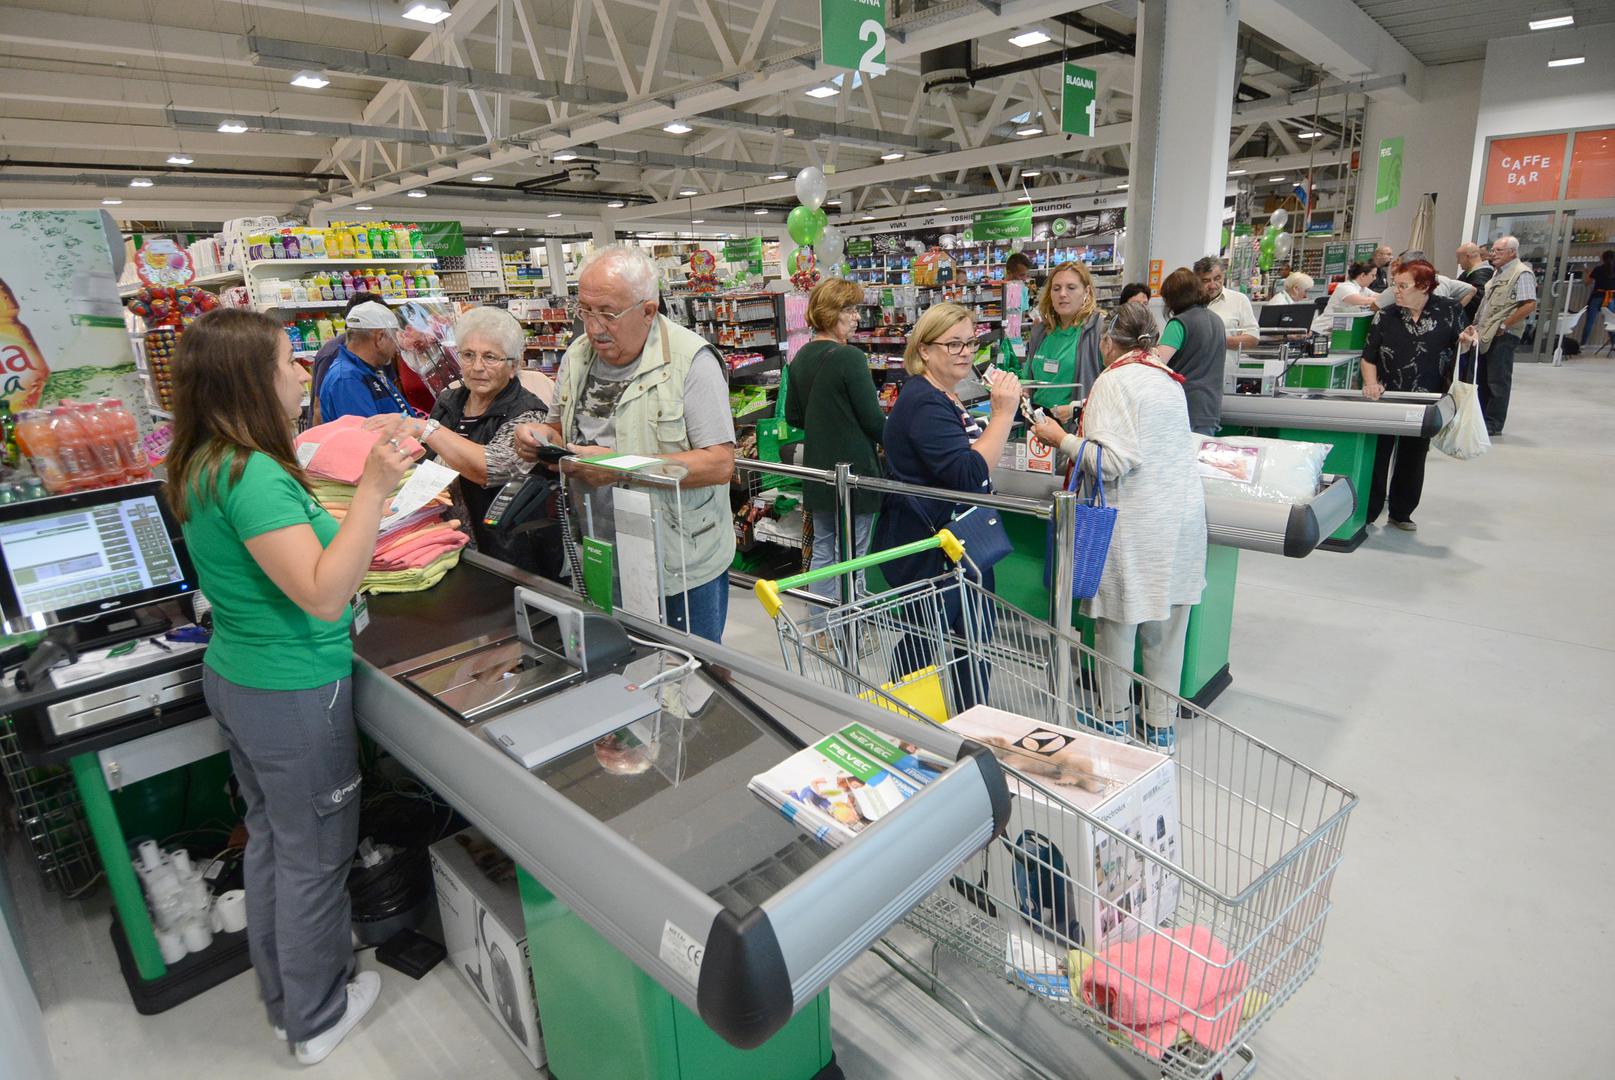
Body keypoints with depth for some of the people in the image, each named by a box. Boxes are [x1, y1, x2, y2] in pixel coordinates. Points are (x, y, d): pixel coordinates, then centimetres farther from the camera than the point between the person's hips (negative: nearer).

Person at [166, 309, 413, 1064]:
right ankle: (317, 1019, 31)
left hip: (234, 676, 9)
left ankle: (282, 992, 44)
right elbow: (324, 597, -31)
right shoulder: (252, 473, -27)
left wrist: (357, 509, 15)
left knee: (270, 838, 23)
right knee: (314, 856, 10)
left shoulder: (203, 464, 3)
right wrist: (373, 490, -34)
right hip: (293, 694, -9)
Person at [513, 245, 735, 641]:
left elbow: (720, 464, -21)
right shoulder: (577, 356, 6)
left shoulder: (690, 360, -15)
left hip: (683, 568, -5)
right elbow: (564, 430, 20)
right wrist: (540, 436, -5)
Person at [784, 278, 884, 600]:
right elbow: (873, 420, -15)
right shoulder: (850, 357, -17)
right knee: (852, 555, 3)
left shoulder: (801, 358, 6)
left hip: (818, 470, 7)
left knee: (822, 550, 15)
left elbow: (793, 416, 14)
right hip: (854, 469, -7)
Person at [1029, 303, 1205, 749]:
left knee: (1119, 617, 7)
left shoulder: (1115, 381, -11)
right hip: (1182, 515, 7)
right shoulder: (1168, 378, 13)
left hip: (1135, 522, -7)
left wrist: (1061, 439, -9)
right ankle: (1162, 724, 25)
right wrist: (1085, 421, 30)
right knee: (1166, 623, 13)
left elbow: (1113, 461, -21)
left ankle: (1115, 718, 21)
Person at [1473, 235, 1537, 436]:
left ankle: (1493, 425, 1)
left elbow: (1530, 305, -18)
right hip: (1485, 335, 9)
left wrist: (1504, 325, -17)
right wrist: (1478, 325, 14)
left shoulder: (1521, 273, -9)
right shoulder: (1498, 273, 18)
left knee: (1497, 381, -4)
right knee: (1482, 378, 13)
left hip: (1503, 336, -9)